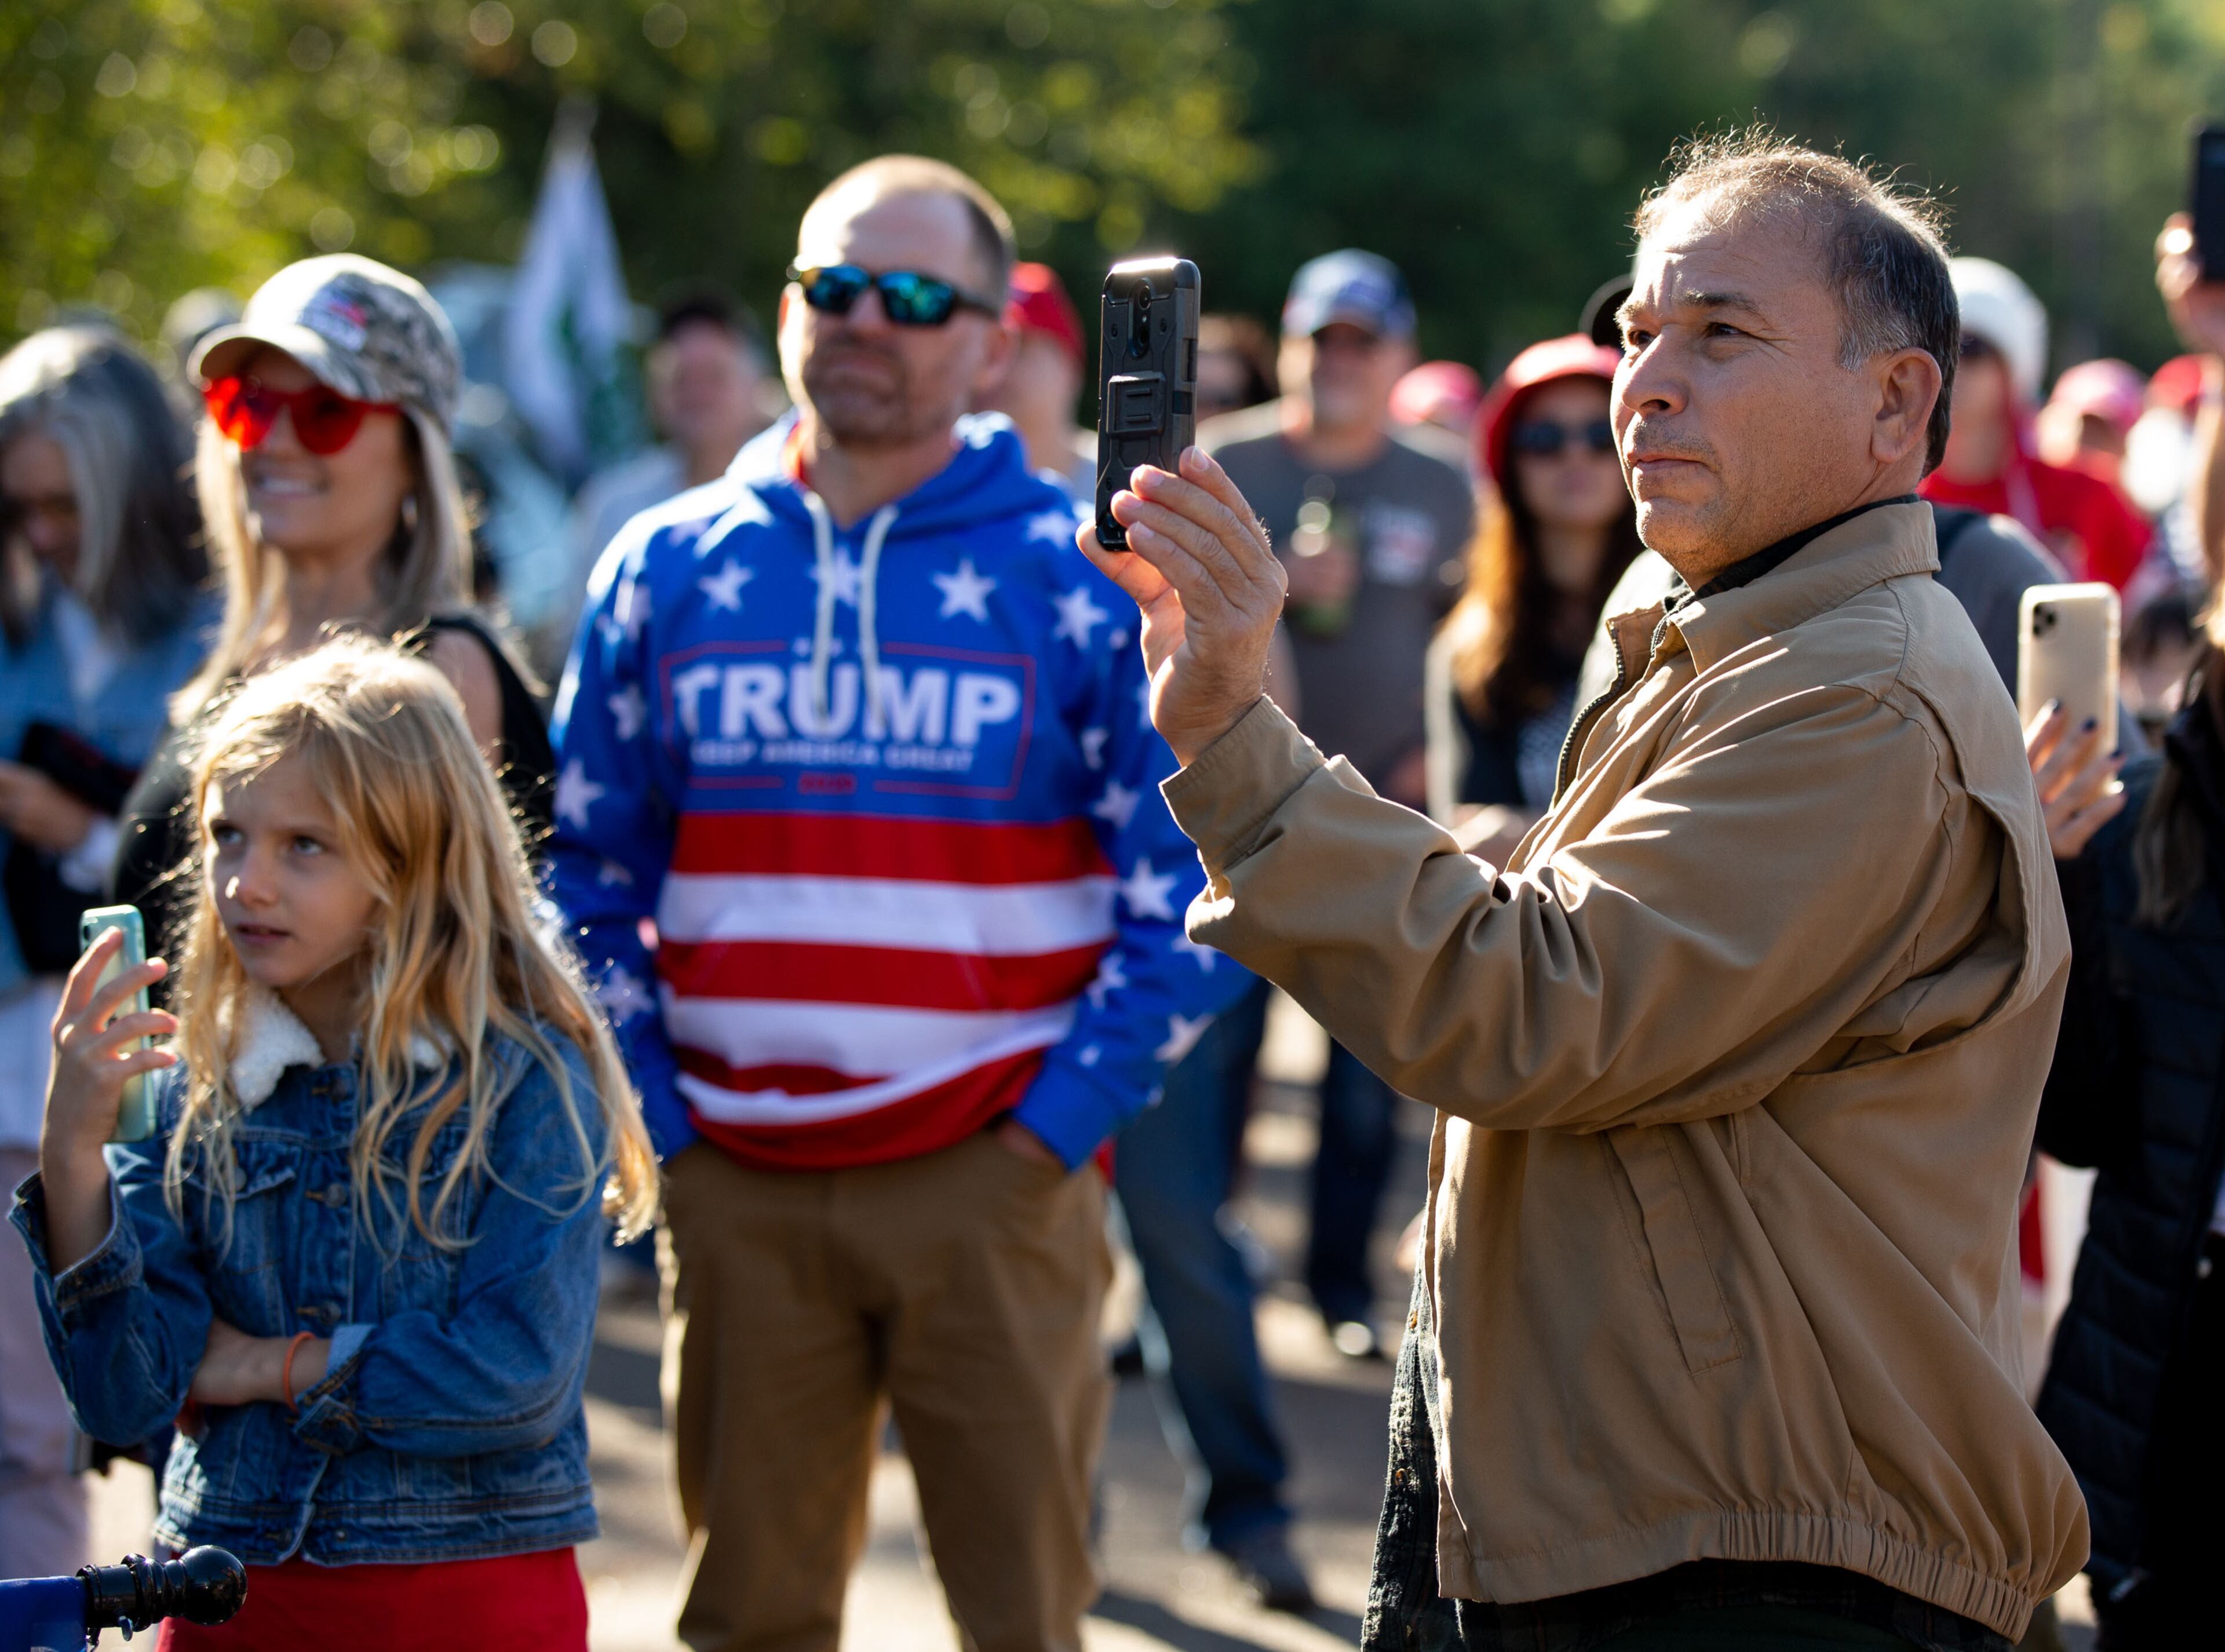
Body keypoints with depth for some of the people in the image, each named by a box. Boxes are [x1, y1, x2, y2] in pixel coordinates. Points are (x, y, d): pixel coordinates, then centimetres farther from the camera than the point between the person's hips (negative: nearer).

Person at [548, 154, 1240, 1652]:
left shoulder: (1083, 578, 0)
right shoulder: (669, 570, 8)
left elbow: (1192, 893, -2)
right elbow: (588, 880, 13)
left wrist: (1058, 1125, -7)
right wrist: (654, 1120, 4)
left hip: (994, 1181, -2)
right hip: (738, 1191, 3)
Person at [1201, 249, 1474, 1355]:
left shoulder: (1442, 486, 6)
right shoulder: (1225, 465, 2)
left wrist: (1439, 745, 2)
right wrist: (1272, 584, -16)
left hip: (1383, 806, 1)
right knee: (1215, 1039, 0)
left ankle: (1343, 1275, 14)